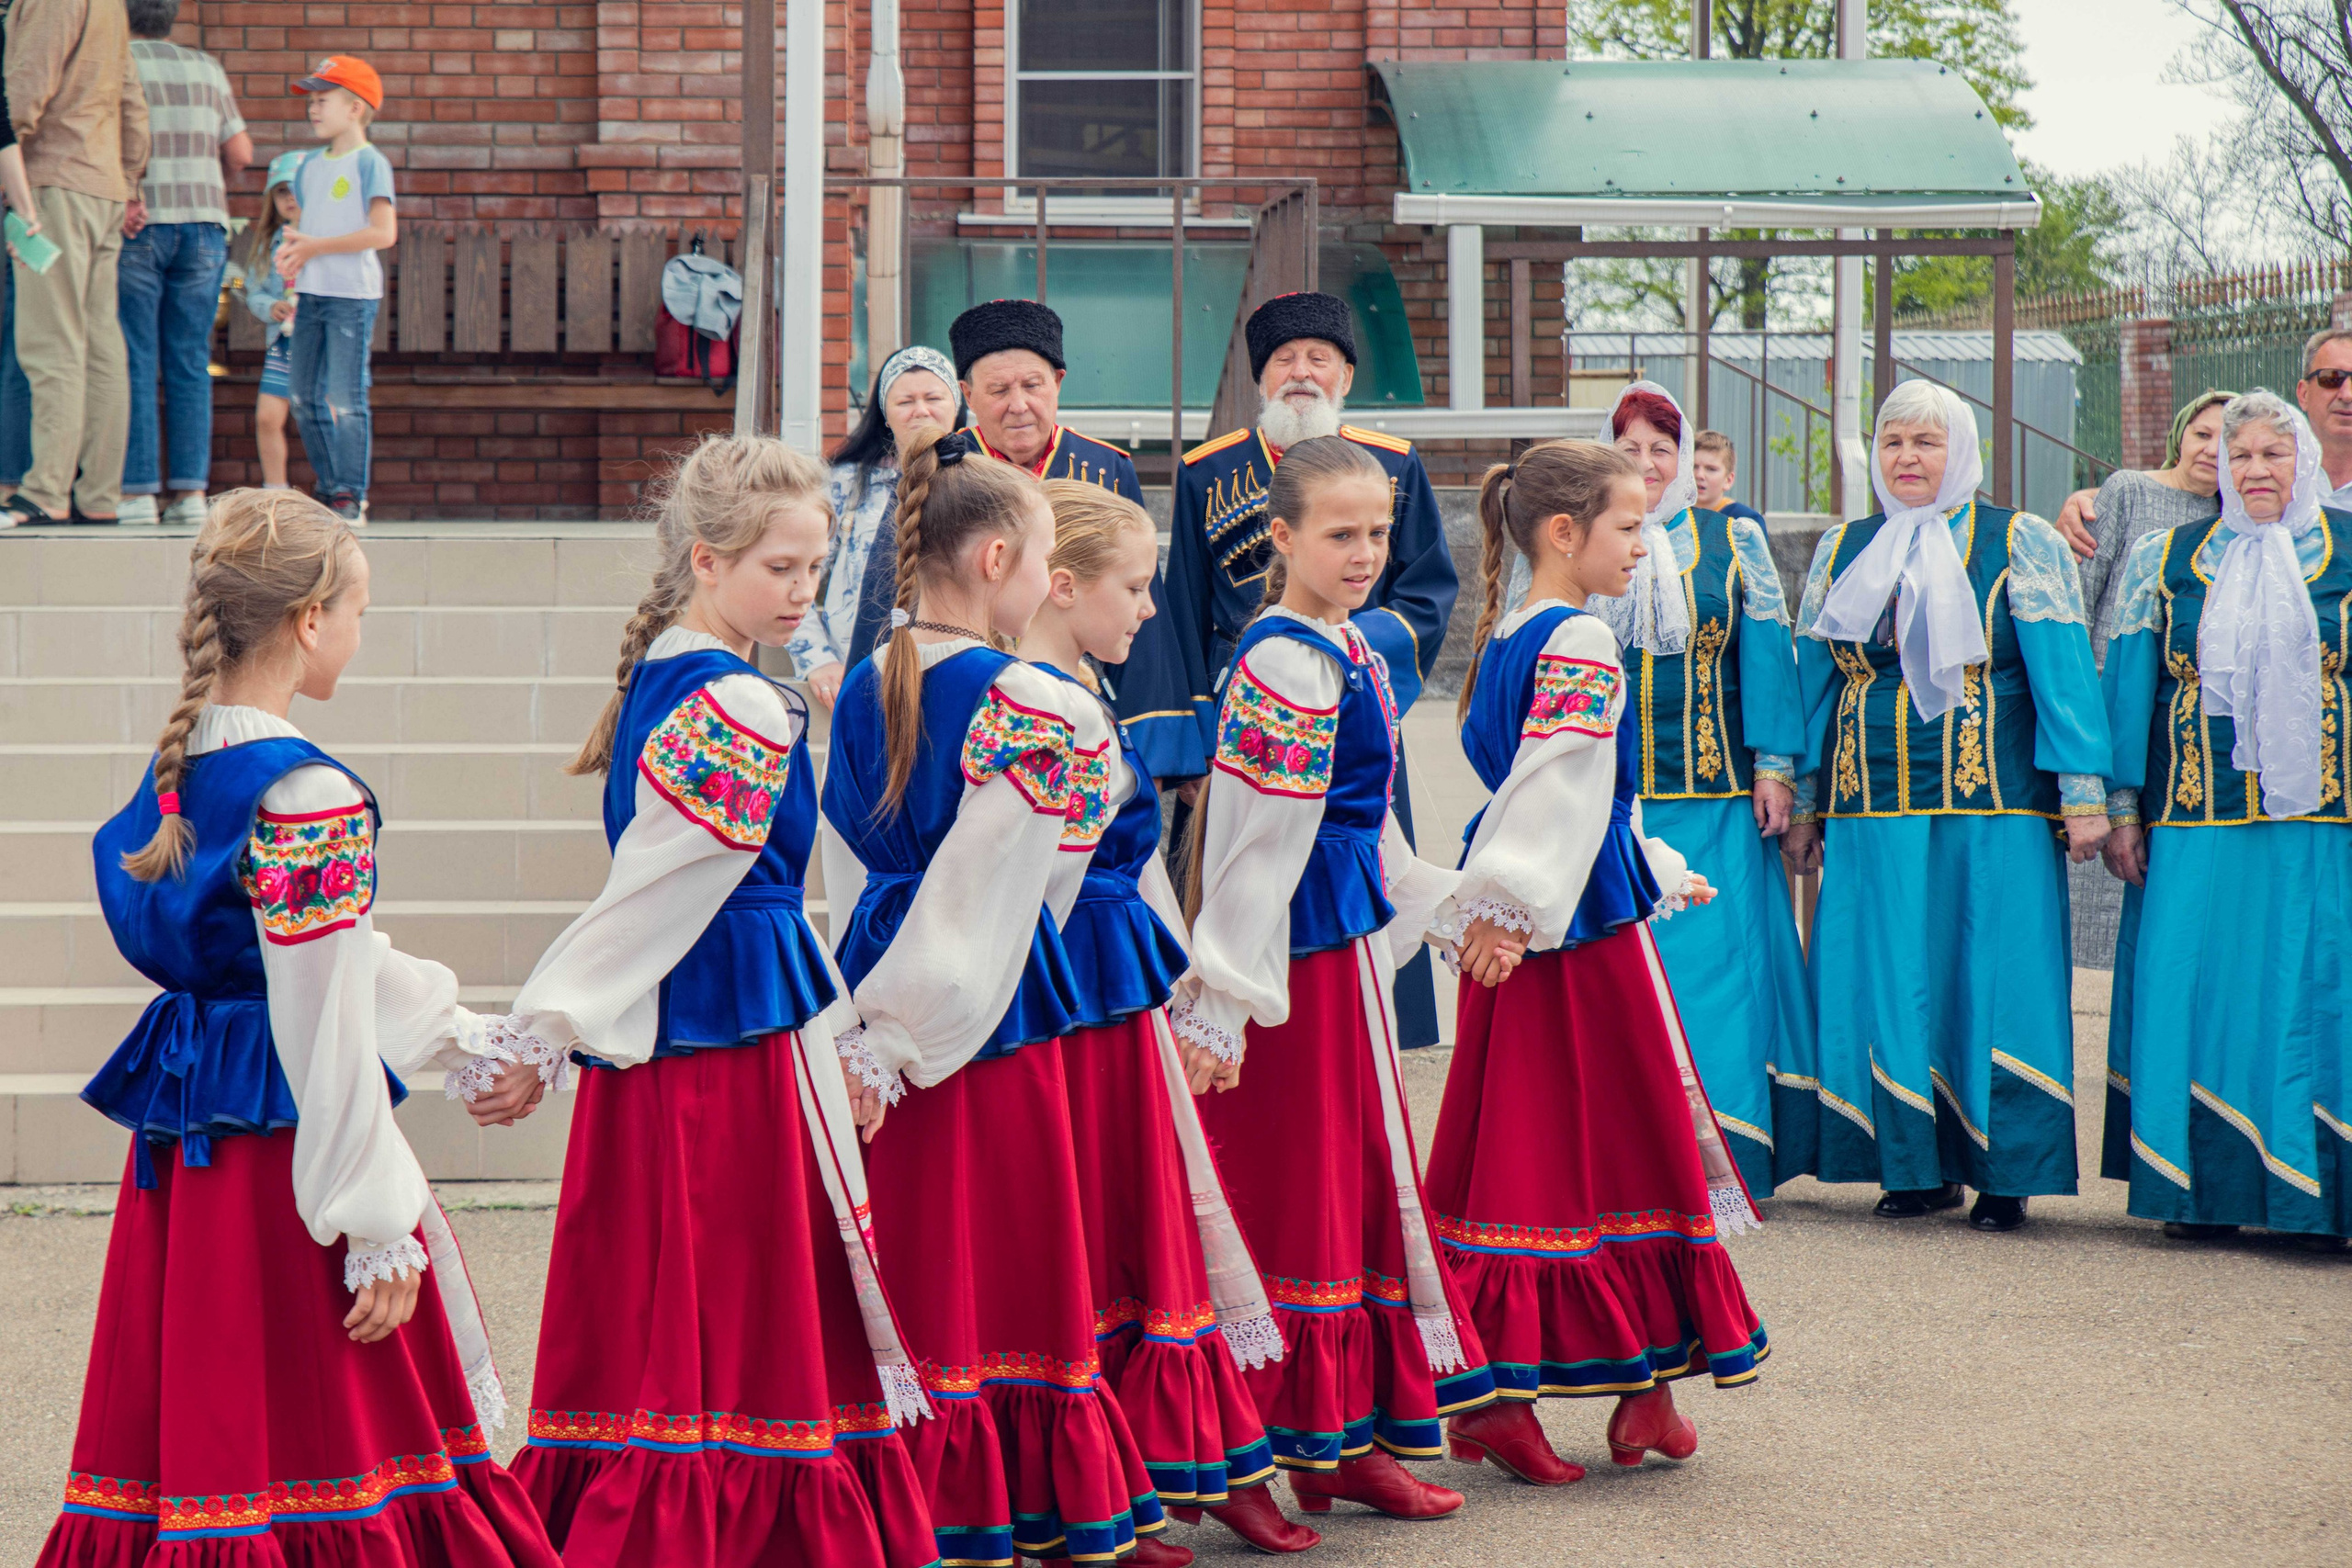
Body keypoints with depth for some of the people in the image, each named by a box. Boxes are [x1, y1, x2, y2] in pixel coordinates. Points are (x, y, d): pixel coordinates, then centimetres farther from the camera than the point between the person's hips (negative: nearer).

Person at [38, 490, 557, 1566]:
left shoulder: (181, 765, 10)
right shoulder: (311, 797, -17)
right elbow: (326, 1028, -18)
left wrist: (473, 1048, 21)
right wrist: (379, 1230, -14)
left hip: (182, 1142, 8)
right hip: (283, 1141, -8)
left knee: (196, 1429, 11)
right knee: (326, 1434, 0)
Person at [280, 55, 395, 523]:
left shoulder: (369, 162, -7)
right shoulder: (311, 165, 16)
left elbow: (383, 233, -16)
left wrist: (316, 247, -16)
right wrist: (291, 246, 1)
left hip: (352, 295, -8)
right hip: (311, 292, 8)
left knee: (345, 399, -9)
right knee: (306, 398, 10)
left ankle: (351, 496, -5)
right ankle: (329, 489, 20)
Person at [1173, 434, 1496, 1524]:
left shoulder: (1347, 650, 12)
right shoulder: (1287, 663, -18)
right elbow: (1257, 842, -21)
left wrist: (1450, 907, 25)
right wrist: (1224, 999, -21)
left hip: (1346, 934, 10)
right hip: (1302, 952, -10)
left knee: (1358, 1182, 14)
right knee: (1298, 1185, -2)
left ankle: (1348, 1441, 22)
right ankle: (1306, 1443, 8)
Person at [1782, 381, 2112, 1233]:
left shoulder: (2020, 545, 3)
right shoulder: (1843, 552, 14)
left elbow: (2063, 671, -2)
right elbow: (1815, 677, 18)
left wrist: (2083, 791, -9)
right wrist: (1804, 803, 16)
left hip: (1995, 809, -3)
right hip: (1873, 808, 3)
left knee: (1995, 979, -4)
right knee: (1890, 982, 1)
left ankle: (2003, 1171, 3)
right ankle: (1916, 1163, 10)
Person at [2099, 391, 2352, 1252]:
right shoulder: (2167, 561, 11)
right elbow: (2130, 683, 11)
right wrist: (2124, 807, 5)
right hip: (2196, 825, 2)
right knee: (2195, 999, 0)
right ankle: (2203, 1187, 9)